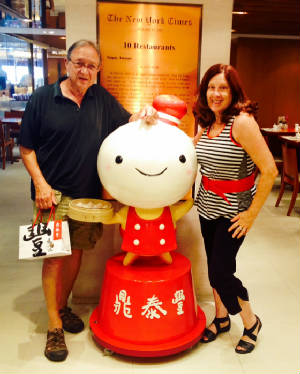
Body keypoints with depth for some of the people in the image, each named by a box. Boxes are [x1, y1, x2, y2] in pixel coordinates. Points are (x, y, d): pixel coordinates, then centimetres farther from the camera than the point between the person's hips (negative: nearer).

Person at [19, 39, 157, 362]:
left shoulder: (102, 99, 7)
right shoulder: (43, 98, -3)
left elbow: (126, 124, 16)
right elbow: (26, 148, -1)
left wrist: (142, 115, -7)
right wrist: (41, 184, -11)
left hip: (89, 194, 4)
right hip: (53, 193, -3)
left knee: (76, 252, 13)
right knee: (53, 256, -3)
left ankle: (62, 306, 35)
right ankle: (54, 326, 12)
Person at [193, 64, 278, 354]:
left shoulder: (242, 122, -20)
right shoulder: (206, 123, 4)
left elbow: (269, 170, -22)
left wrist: (252, 213, -19)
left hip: (233, 209, -7)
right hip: (207, 205, 7)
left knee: (221, 271, -4)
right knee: (213, 265, 15)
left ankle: (250, 322, 23)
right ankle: (221, 318, 37)